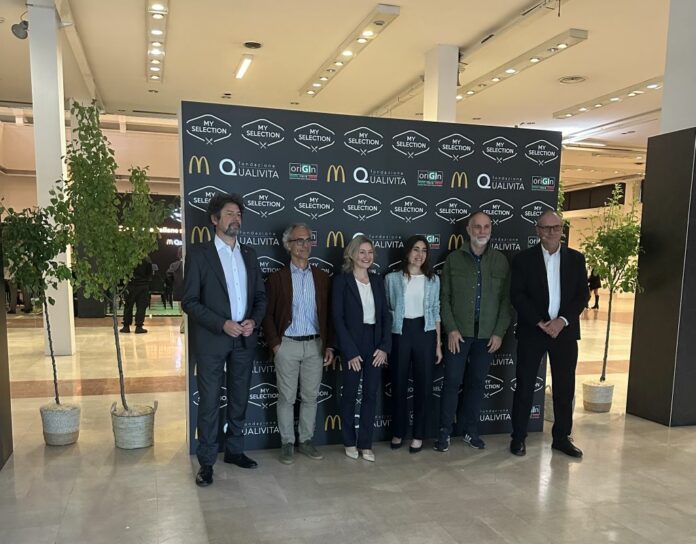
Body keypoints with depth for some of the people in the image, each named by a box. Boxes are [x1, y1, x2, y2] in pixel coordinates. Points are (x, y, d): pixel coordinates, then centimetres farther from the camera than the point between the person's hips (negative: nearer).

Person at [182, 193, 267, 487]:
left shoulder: (249, 253, 10)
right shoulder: (199, 253, -4)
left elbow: (260, 295, 12)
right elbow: (189, 301, -8)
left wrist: (254, 321, -6)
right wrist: (222, 324, -17)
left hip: (244, 339, 5)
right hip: (212, 339, -4)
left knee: (239, 399, 14)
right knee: (209, 402, 3)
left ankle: (234, 450, 30)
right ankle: (206, 461, 16)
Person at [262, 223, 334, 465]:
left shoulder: (322, 277, 7)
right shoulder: (277, 277, 0)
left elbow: (328, 314, 8)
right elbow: (268, 314, 0)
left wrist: (329, 346, 3)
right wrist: (275, 344, -7)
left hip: (315, 345, 3)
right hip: (287, 345, -2)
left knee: (310, 396, 10)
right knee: (286, 398, 5)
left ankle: (306, 441, 23)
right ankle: (287, 443, 18)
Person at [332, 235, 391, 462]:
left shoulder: (378, 281, 8)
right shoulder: (341, 280, -6)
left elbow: (386, 315, 7)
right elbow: (338, 318, -10)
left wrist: (384, 346, -3)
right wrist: (350, 351, -14)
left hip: (375, 345, 4)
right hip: (353, 345, -4)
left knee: (371, 394, 7)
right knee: (350, 394, 8)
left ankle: (365, 443, 19)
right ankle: (349, 442, 24)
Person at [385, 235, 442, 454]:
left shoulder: (433, 280, 6)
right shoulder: (392, 278, 0)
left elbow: (435, 312, 9)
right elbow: (385, 310, 4)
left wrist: (438, 344, 6)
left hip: (425, 333, 1)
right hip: (400, 333, -1)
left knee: (424, 384, 5)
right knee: (399, 384, 7)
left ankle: (418, 435, 19)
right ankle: (398, 432, 24)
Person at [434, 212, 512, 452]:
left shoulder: (501, 261, 5)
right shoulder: (454, 259, 2)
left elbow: (506, 299, 5)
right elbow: (444, 297, 0)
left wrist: (499, 332, -2)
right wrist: (451, 329, -8)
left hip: (487, 334, 2)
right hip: (459, 332, -1)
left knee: (477, 382, 10)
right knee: (452, 381, 0)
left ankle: (470, 430, 23)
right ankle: (445, 432, 11)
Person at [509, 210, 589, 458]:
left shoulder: (576, 258, 7)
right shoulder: (524, 258, -1)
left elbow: (582, 295, 2)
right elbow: (517, 295, -6)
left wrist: (562, 321, -12)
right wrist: (540, 323, -14)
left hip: (565, 331, 3)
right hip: (532, 331, -2)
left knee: (565, 387, 9)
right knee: (525, 386, 3)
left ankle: (562, 437, 23)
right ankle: (518, 437, 15)